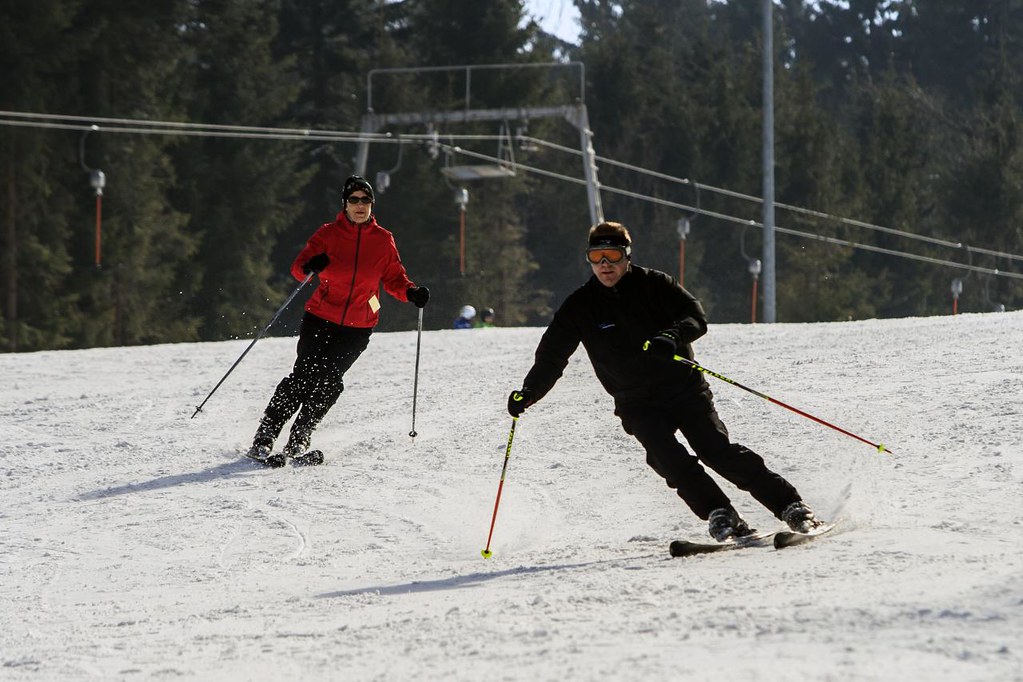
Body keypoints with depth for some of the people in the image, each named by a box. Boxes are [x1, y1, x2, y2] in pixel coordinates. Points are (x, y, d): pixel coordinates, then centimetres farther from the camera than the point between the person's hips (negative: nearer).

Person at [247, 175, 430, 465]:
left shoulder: (383, 240, 4)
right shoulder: (328, 234, -2)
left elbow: (394, 279, 10)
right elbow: (298, 267, -5)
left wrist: (411, 293, -10)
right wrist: (310, 267, -28)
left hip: (358, 327, 1)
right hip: (321, 318, -1)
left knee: (329, 381, -12)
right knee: (305, 375, -11)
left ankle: (299, 438, 4)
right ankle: (264, 438, -3)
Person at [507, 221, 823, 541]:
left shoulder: (654, 285, -2)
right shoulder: (580, 307, 2)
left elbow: (696, 317, -13)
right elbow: (551, 357, 4)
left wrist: (672, 337, -34)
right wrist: (528, 393, -13)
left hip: (686, 391, -2)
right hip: (637, 404, 2)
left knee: (717, 451, -12)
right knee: (668, 458, -23)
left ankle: (791, 506, -6)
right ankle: (721, 517, -22)